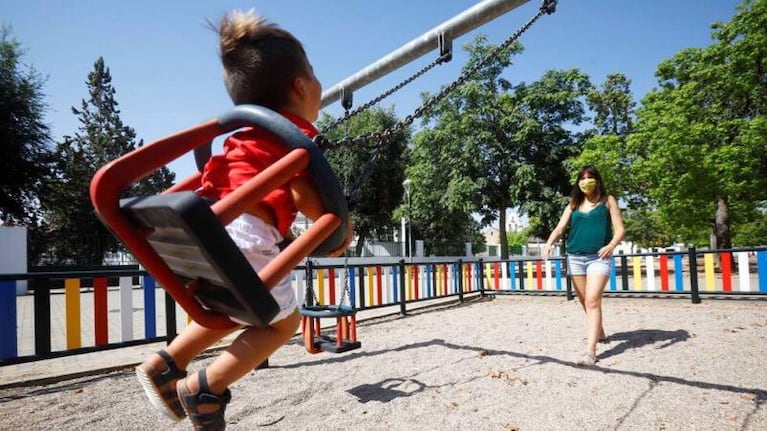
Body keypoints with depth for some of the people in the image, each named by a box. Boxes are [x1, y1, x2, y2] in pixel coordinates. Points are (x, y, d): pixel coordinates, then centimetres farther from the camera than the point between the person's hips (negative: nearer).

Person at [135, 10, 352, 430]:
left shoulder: (252, 133, 24)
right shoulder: (297, 134, -1)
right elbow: (302, 195, -12)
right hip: (243, 232, -9)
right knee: (283, 320, 10)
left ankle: (164, 363, 26)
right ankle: (204, 389, 7)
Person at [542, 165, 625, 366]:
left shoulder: (607, 201, 5)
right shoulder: (573, 204, 12)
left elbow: (620, 229, -1)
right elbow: (560, 228, 4)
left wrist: (611, 245, -22)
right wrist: (549, 244, -17)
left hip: (599, 257, -4)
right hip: (575, 257, 4)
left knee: (592, 300, -16)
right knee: (584, 301, 13)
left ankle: (590, 351, -17)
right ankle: (599, 333, 38)